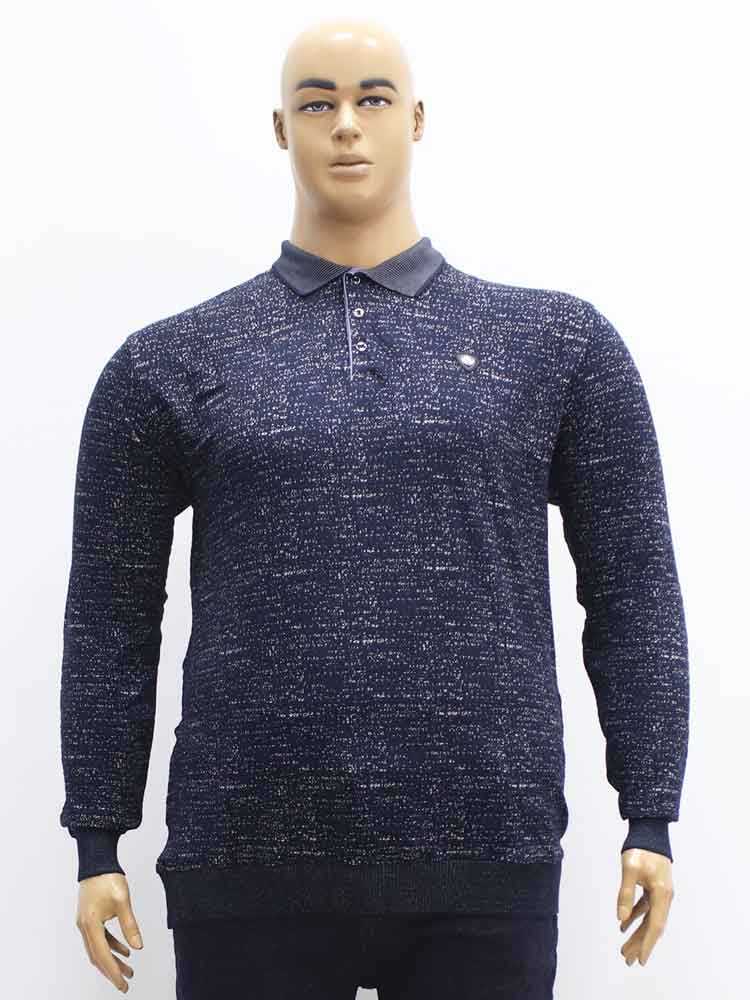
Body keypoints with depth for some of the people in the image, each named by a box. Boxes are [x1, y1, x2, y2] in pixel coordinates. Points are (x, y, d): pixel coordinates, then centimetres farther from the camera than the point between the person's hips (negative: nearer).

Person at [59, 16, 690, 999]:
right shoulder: (171, 363, 7)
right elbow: (111, 619, 9)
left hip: (483, 865, 0)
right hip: (249, 869, 0)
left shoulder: (558, 345, 7)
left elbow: (632, 589, 7)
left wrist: (651, 820, 2)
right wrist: (97, 846, 6)